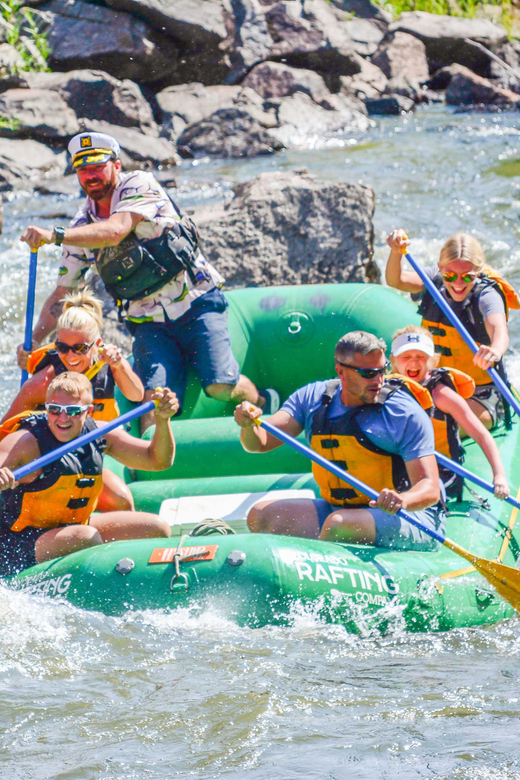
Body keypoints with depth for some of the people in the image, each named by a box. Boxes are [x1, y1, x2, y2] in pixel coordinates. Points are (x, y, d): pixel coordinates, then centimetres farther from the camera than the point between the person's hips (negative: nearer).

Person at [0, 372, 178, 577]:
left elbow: (158, 460, 3)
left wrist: (162, 420, -14)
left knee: (156, 528, 1)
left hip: (75, 527, 7)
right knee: (86, 537, -35)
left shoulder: (99, 434, -1)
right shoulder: (26, 442, -20)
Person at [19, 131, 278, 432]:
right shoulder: (82, 227, 5)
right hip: (150, 325, 4)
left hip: (196, 305, -4)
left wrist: (55, 235, -37)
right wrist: (34, 340, -3)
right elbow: (62, 293, 11)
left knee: (220, 386, -18)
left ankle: (264, 401, 12)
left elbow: (114, 232, -27)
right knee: (155, 397, -20)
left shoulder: (139, 185, -9)